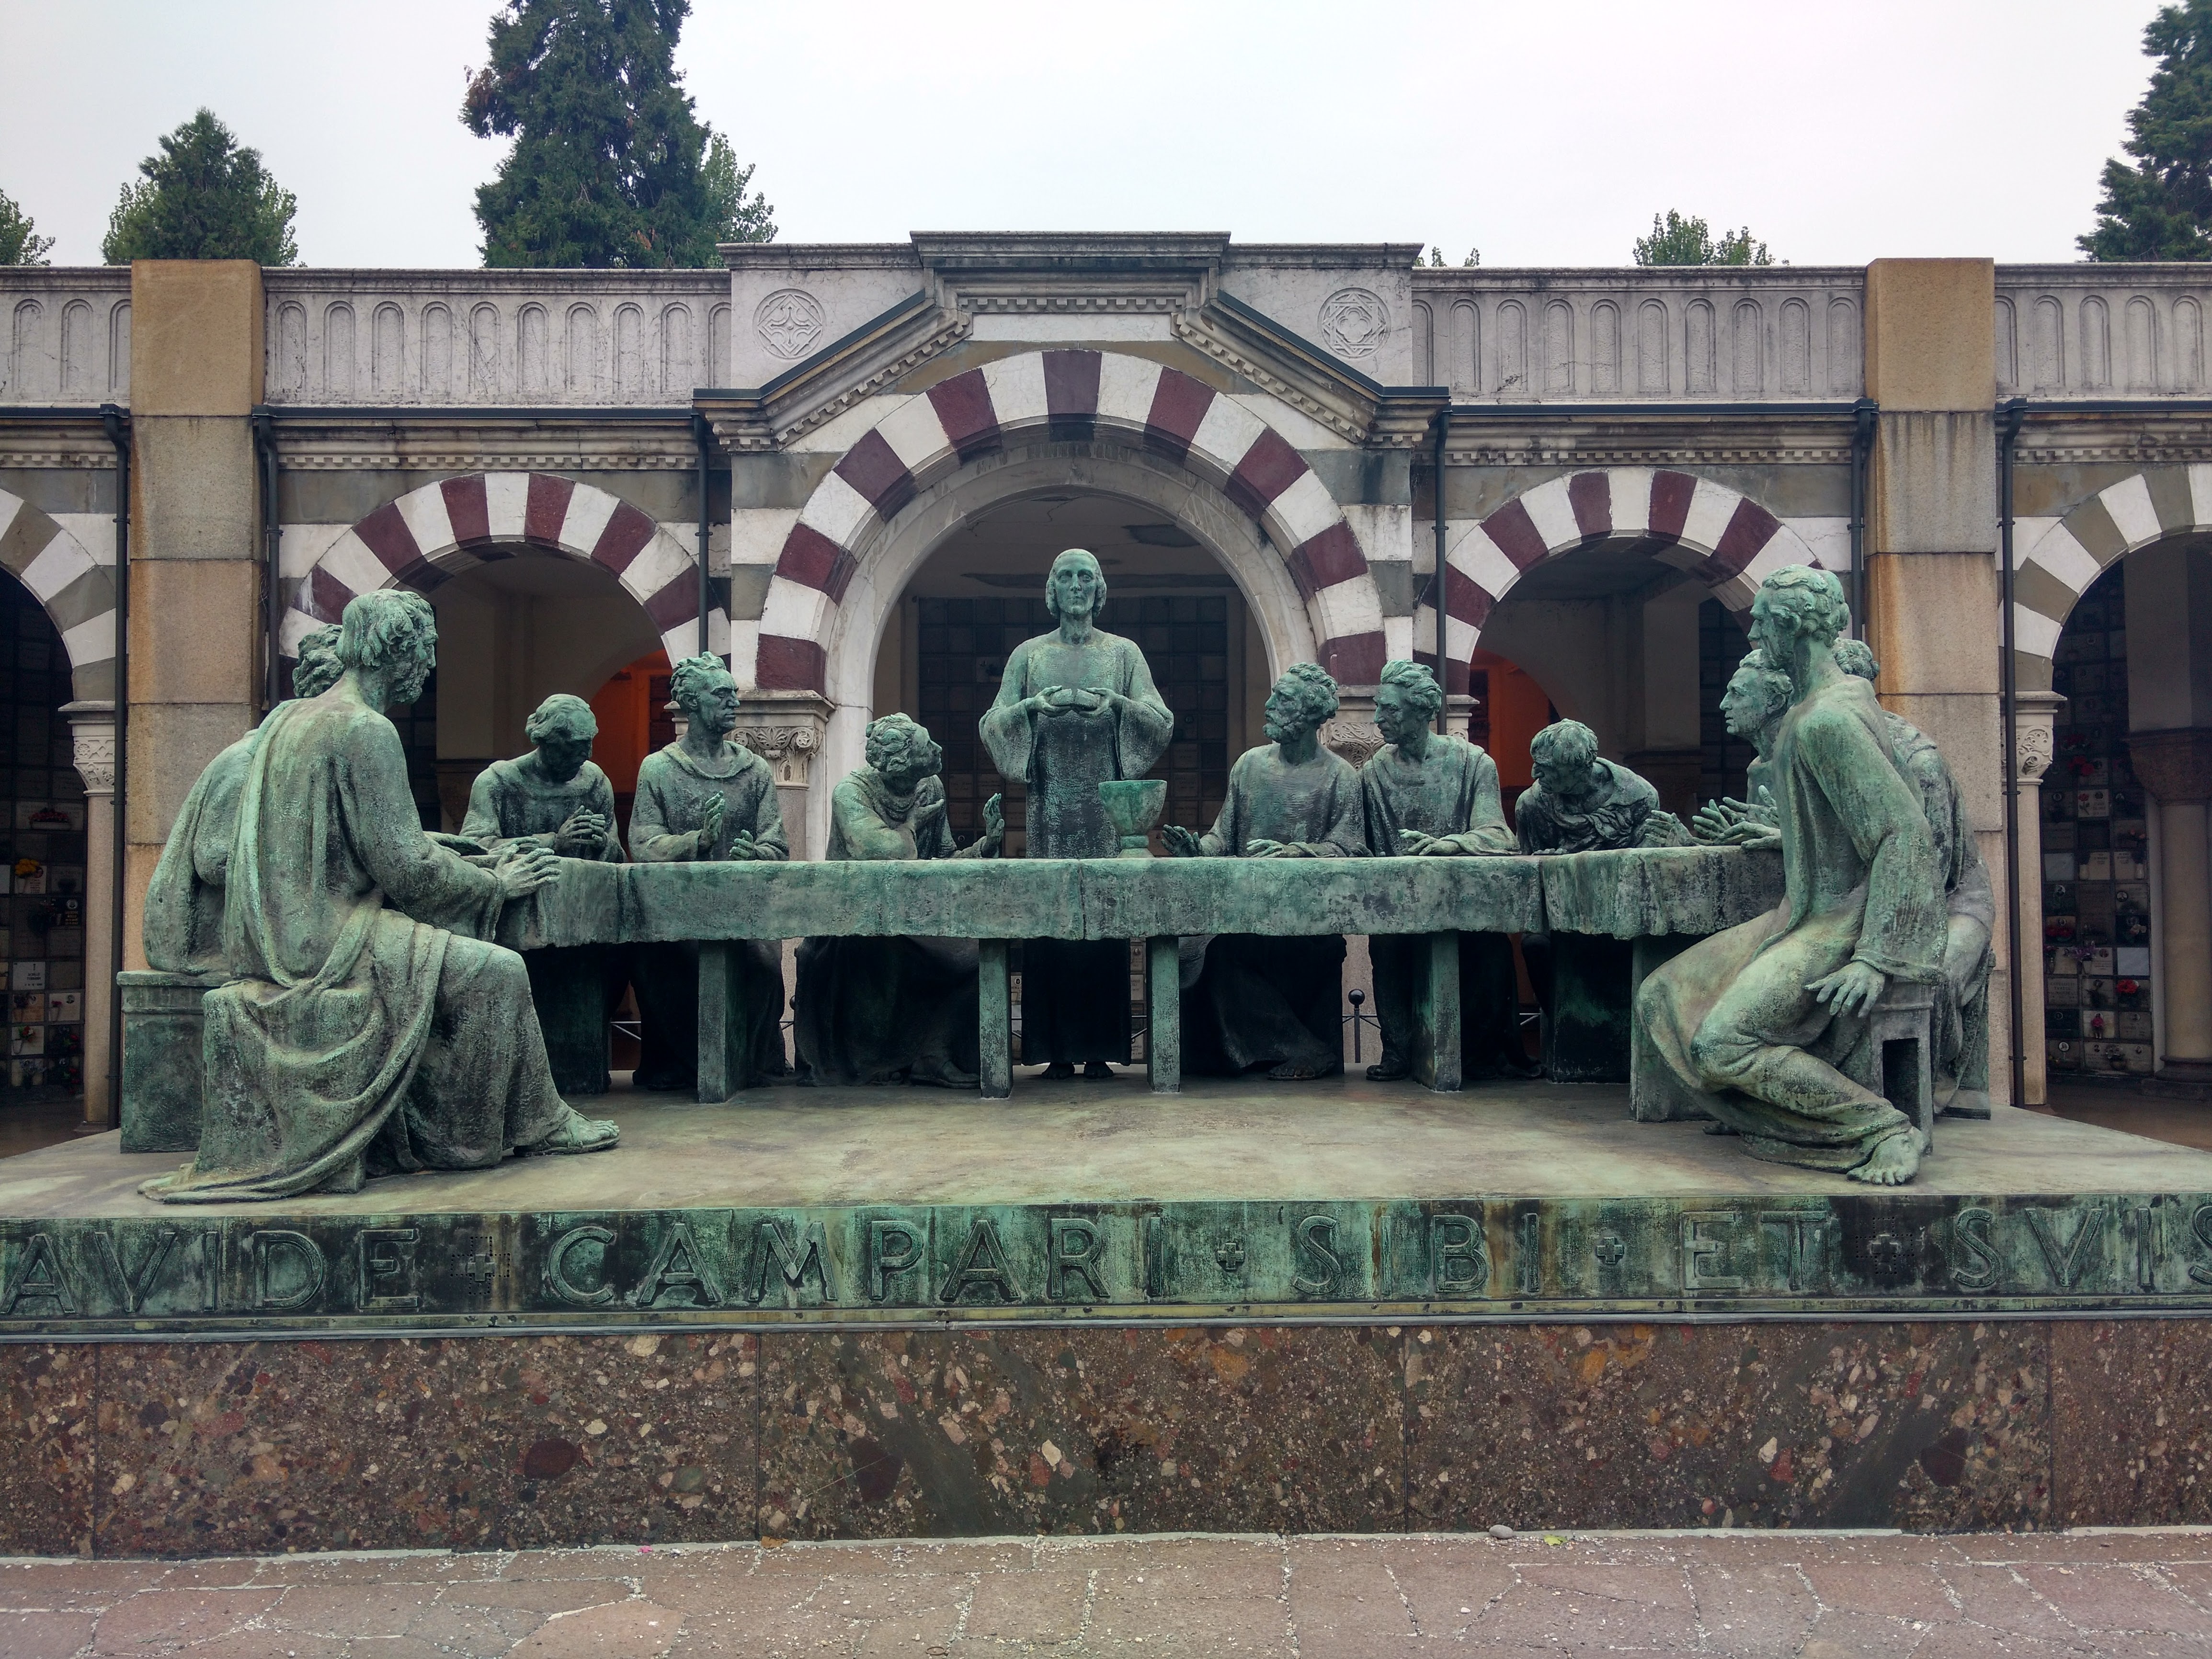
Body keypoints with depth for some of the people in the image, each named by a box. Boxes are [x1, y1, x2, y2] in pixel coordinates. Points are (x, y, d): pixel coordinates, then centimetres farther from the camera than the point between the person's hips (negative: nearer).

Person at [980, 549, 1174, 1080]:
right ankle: (1056, 1049, 0)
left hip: (1107, 801, 0)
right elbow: (993, 724, 5)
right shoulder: (1028, 654, 11)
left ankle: (1100, 1047, 0)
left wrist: (1116, 702, -16)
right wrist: (1031, 705, -14)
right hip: (1049, 801, 1)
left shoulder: (1124, 653, 10)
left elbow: (1162, 721, 2)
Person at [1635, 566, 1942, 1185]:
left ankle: (1884, 1129, -13)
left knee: (1721, 1042, -25)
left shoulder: (1826, 719, -20)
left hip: (1840, 925, -10)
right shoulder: (1839, 695, 12)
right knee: (1661, 1000, 5)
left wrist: (1877, 958, -27)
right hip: (1802, 916, 10)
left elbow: (1906, 832, -24)